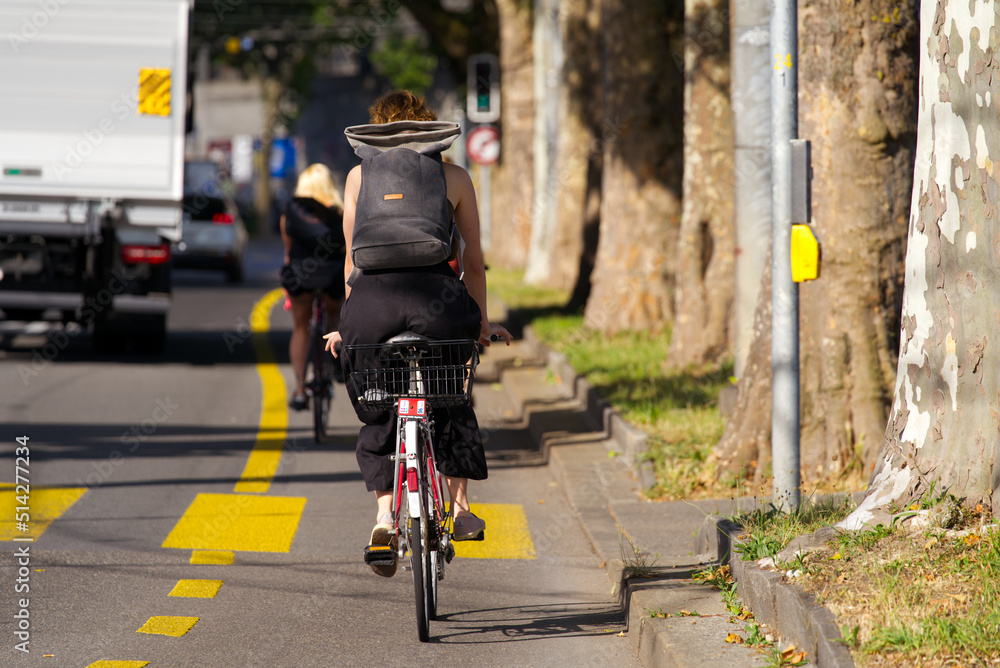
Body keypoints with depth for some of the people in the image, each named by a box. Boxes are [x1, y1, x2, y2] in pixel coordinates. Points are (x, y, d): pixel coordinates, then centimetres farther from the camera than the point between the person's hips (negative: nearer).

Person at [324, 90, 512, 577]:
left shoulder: (359, 177, 17)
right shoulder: (454, 178, 15)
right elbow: (473, 262, 16)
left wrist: (349, 323, 26)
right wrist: (481, 324, 24)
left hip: (373, 298, 0)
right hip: (437, 296, 0)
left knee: (376, 416, 18)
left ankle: (384, 514, 4)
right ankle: (460, 505, 19)